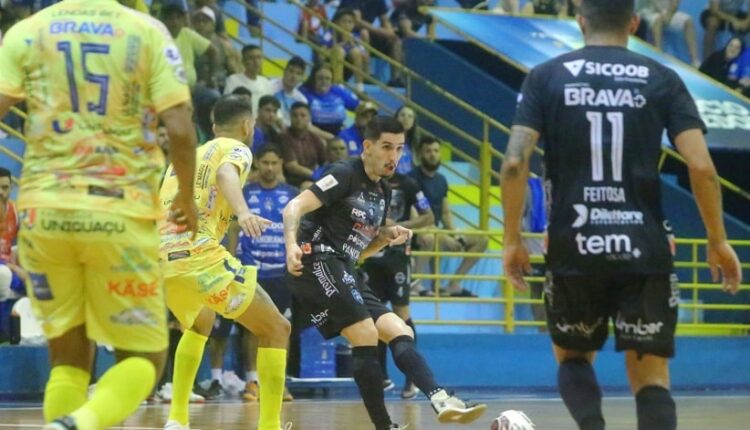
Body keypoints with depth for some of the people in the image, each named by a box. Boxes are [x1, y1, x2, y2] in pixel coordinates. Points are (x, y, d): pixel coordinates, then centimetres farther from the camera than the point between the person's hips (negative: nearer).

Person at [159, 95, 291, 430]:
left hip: (161, 258, 7)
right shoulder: (237, 149, 8)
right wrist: (243, 211, -34)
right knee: (275, 329, 5)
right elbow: (225, 174, -16)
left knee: (200, 323, 36)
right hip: (198, 254, -7)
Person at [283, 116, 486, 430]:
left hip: (342, 271, 10)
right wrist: (292, 245, -35)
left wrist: (387, 236, 7)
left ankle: (441, 401, -17)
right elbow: (294, 207, -17)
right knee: (365, 334, -19)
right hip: (318, 260, -10)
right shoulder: (346, 176, -6)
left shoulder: (383, 192, 20)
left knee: (400, 332, -1)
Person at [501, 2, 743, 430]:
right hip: (644, 250, 0)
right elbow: (702, 167, -4)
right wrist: (718, 241, 7)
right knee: (651, 378, 7)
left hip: (574, 250, 0)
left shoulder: (547, 77, 4)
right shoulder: (662, 80, 4)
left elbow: (515, 163, -5)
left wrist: (514, 240, 6)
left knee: (573, 357, 23)